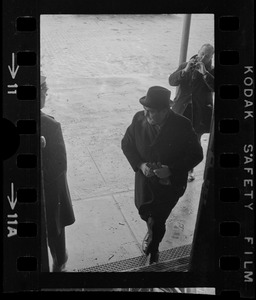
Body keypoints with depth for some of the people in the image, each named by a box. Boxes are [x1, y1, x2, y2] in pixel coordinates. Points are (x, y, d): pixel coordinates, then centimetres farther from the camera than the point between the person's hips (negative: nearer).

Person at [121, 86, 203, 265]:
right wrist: (140, 164, -16)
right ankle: (152, 228, 29)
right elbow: (127, 144, 1)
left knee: (158, 221, 8)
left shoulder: (182, 126, -21)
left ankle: (153, 253, 39)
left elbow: (196, 155, -12)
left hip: (171, 182, -2)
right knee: (144, 208, -11)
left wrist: (171, 170, -24)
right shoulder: (139, 119, -13)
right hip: (146, 176, 2)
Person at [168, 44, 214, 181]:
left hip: (199, 114, -1)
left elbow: (213, 87, -18)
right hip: (182, 111, 1)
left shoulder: (211, 72, -1)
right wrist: (185, 70, -24)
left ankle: (190, 169, 29)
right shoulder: (184, 66, 3)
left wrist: (204, 73, -25)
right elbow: (172, 81, -11)